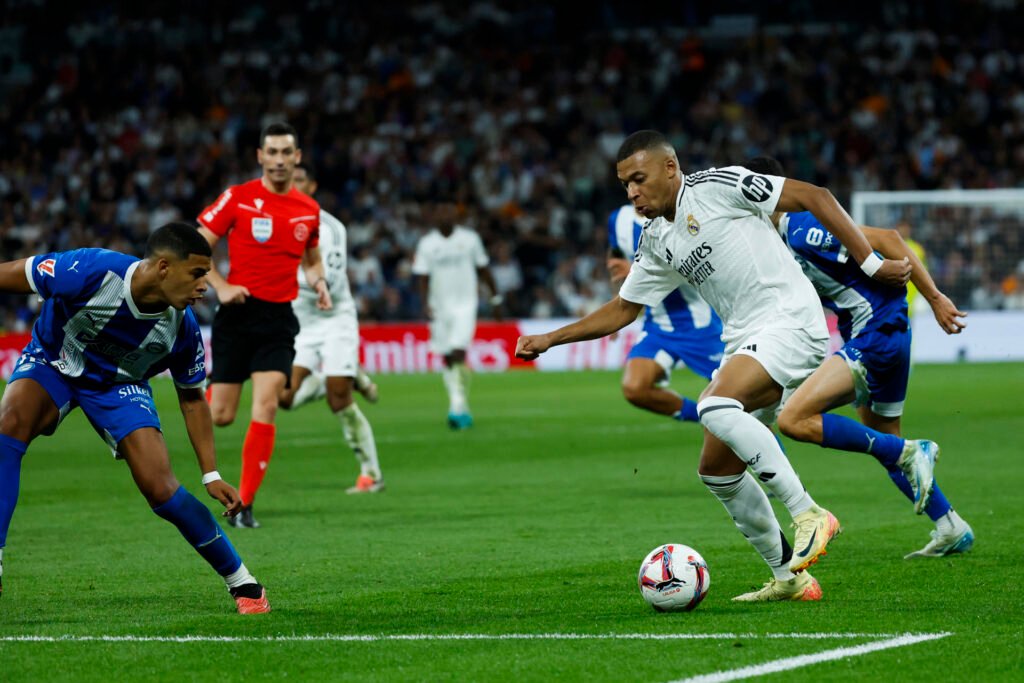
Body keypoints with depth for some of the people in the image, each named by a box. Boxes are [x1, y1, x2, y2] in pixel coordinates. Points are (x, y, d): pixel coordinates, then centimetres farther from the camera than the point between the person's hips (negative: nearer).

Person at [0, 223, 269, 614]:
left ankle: (242, 583, 4)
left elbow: (192, 398, -3)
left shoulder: (182, 327, -20)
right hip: (52, 363, -1)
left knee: (160, 489, -15)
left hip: (119, 387, 1)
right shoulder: (91, 271, -34)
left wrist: (211, 475, -6)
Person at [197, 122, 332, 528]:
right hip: (238, 312, -2)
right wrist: (220, 286, -15)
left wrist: (319, 283, 3)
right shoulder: (238, 198, -4)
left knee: (266, 408, -14)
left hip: (279, 318, 2)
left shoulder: (308, 210, 8)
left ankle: (244, 505, -6)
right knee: (221, 416, -2)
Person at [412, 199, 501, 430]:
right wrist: (425, 304, -14)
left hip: (465, 304, -2)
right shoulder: (426, 243, 1)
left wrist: (495, 298, 14)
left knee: (459, 352, -17)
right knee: (447, 358, 5)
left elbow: (483, 269, 11)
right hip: (439, 306, 2)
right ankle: (459, 408, 14)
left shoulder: (469, 238, 1)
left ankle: (459, 407, -18)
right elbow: (422, 277, 0)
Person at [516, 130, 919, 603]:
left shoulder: (718, 187, -8)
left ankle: (808, 514, -27)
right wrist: (549, 339, 18)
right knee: (716, 469, 6)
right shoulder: (656, 243, 15)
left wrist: (871, 263, -10)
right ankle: (788, 577, 16)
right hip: (744, 342, 9)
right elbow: (622, 310, 26)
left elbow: (814, 197, -8)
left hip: (790, 322, -9)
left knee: (716, 407, -32)